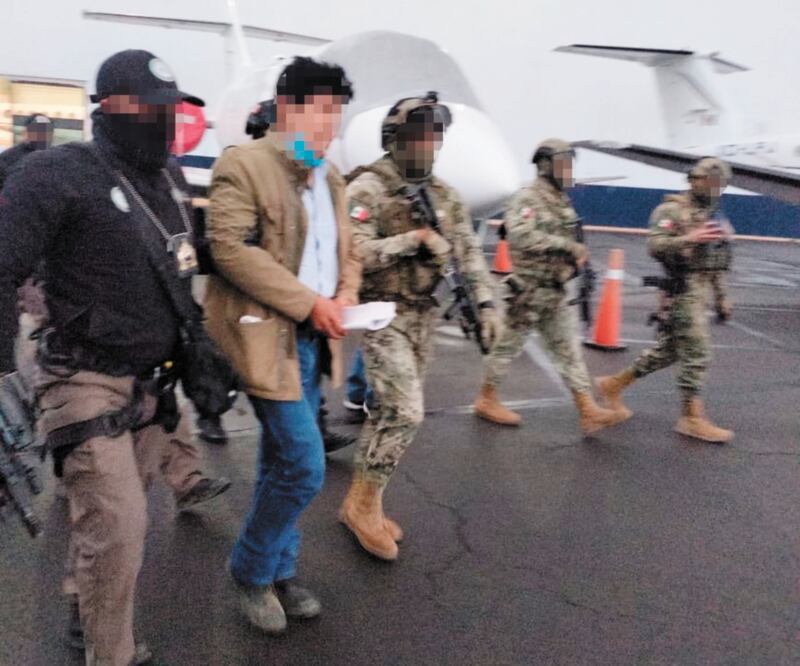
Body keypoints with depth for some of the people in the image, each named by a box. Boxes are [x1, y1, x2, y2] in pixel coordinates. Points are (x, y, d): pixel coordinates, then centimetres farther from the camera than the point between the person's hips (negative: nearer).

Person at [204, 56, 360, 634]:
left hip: (313, 339, 8)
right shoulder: (243, 165, -9)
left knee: (282, 464, 17)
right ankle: (251, 569, 16)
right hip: (268, 336, -8)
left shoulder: (330, 177, 16)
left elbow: (346, 250, 21)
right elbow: (230, 247, -19)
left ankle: (278, 573, 32)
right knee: (304, 467, -9)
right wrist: (308, 302, -21)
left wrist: (346, 295, -2)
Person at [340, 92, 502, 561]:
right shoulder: (368, 188, -11)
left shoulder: (443, 194, 11)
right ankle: (365, 504, 3)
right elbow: (354, 253, -21)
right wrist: (415, 238, -20)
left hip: (423, 316, 7)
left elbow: (469, 249, 8)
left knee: (391, 412, 11)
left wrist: (486, 303, -2)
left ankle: (363, 503, 24)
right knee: (405, 411, -14)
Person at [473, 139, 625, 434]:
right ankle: (486, 401, 22)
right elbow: (522, 236, -30)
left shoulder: (563, 202, 12)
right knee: (509, 345, 6)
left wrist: (575, 255, 2)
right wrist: (567, 245, -29)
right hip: (528, 290, -8)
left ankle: (588, 411, 6)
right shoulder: (526, 199, -13)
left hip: (557, 292, 8)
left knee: (569, 350, 5)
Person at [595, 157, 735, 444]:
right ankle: (693, 418, 1)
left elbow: (715, 261, 23)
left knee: (667, 351, 13)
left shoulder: (712, 215, 18)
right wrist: (688, 239, -33)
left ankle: (613, 385, 24)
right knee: (696, 352, -8)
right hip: (680, 291, -9)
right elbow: (655, 246, -21)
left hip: (699, 291, 9)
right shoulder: (672, 210, -9)